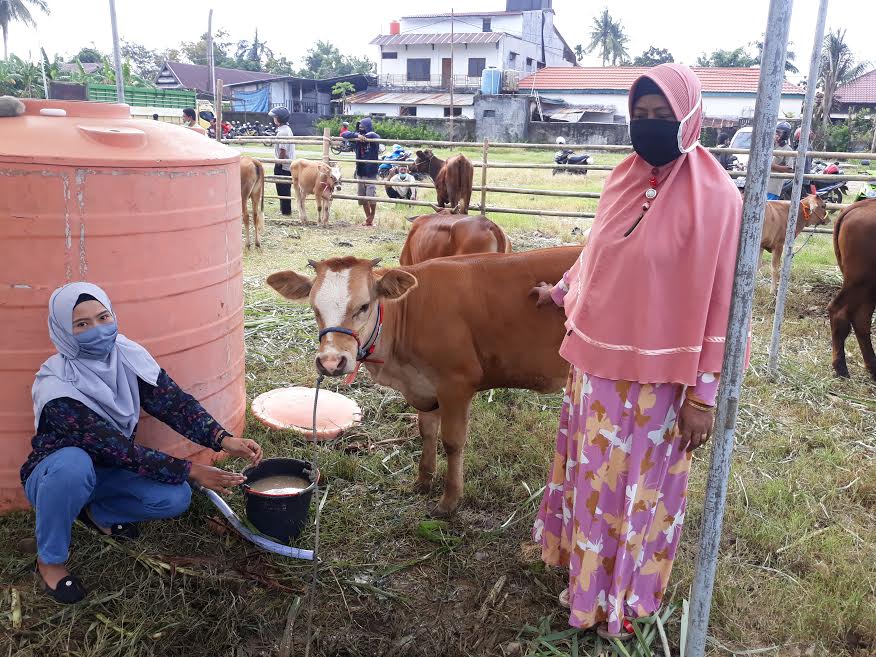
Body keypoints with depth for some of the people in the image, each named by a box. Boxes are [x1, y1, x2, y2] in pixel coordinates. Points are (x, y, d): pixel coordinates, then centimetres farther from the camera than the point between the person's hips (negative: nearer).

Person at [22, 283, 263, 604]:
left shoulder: (128, 355, -15)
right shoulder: (56, 386, -30)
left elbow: (174, 402, -17)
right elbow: (116, 448, -33)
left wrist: (223, 440, -34)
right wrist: (191, 471, -33)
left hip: (107, 472, 4)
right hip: (55, 476, -4)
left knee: (176, 497, -20)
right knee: (74, 463, -39)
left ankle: (98, 512, 9)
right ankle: (50, 559, -12)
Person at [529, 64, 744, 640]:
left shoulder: (714, 195, -15)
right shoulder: (624, 178, 4)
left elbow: (718, 301, -15)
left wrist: (704, 394, -15)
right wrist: (562, 292, 33)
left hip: (658, 375, -6)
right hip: (597, 360, 6)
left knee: (641, 486, 11)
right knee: (592, 474, 21)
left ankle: (625, 597, 35)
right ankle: (586, 566, 46)